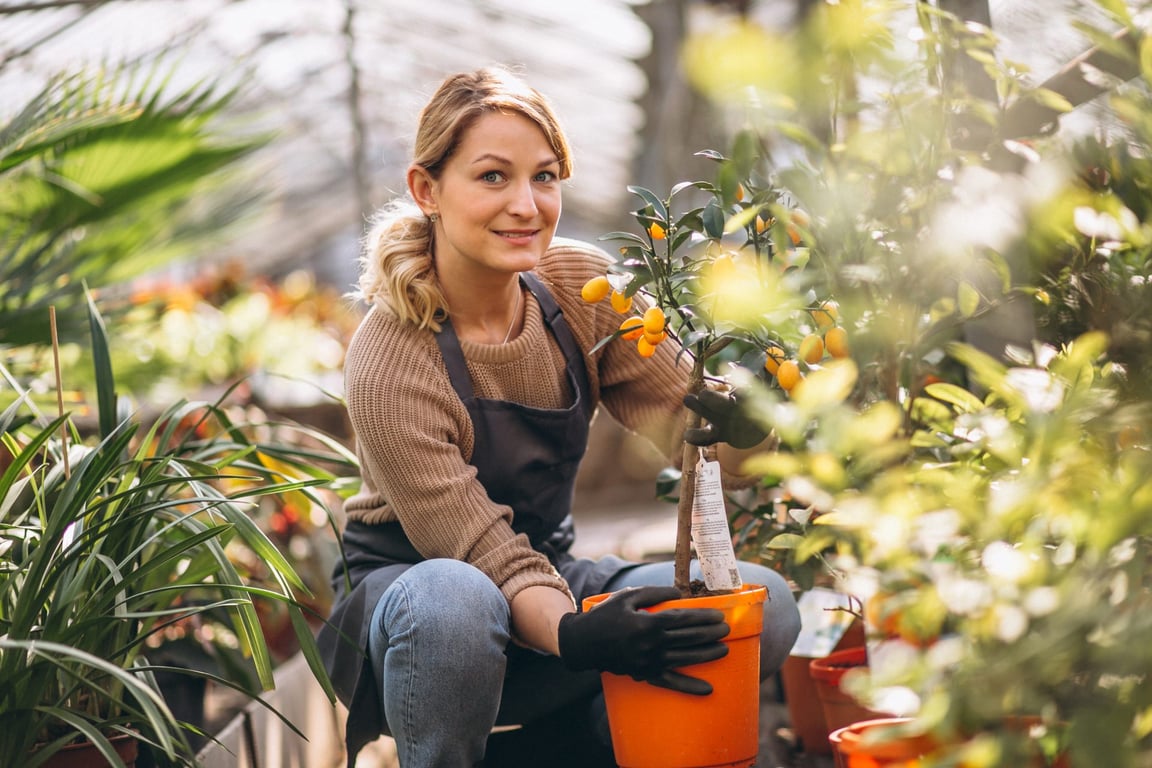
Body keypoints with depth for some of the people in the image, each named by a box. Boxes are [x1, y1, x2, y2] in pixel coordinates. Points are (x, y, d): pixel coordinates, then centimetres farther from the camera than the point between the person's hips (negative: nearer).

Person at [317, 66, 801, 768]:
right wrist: (574, 636, -44)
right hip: (406, 592, -5)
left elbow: (689, 423, -10)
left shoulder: (582, 284, -7)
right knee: (454, 599, -41)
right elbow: (488, 558, -25)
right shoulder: (387, 365, -23)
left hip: (551, 572, 5)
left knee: (766, 606, -16)